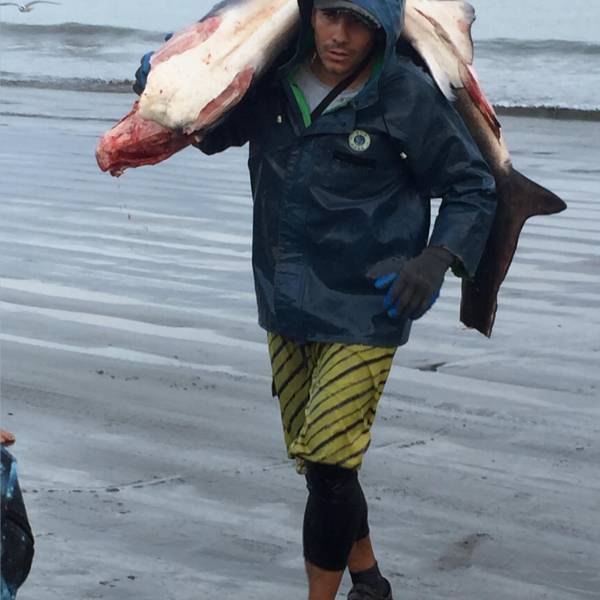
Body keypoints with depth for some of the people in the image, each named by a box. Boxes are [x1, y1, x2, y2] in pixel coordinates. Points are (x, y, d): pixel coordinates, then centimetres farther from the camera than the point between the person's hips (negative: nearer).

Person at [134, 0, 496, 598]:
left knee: (327, 463, -12)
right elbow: (210, 131, 17)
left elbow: (474, 189, -4)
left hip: (364, 312, -6)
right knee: (312, 459, 14)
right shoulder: (273, 80, -1)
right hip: (287, 303, 6)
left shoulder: (408, 96, -14)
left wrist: (436, 260, -20)